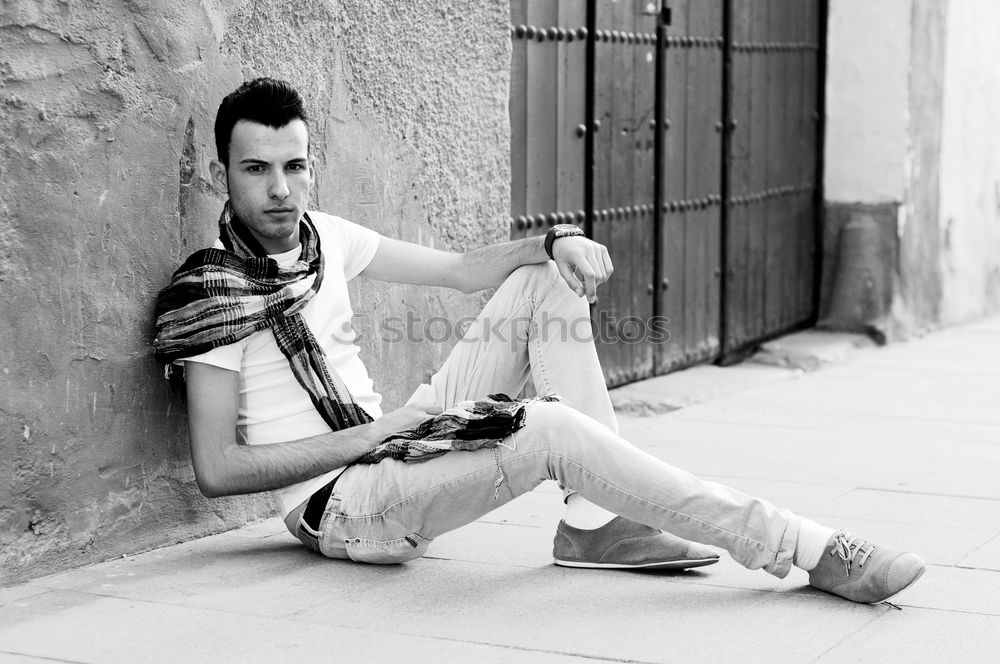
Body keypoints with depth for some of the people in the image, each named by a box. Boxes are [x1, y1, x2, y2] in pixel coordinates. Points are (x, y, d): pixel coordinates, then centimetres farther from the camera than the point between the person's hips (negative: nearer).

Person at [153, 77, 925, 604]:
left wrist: (558, 241, -10)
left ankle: (595, 520, -9)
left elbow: (462, 269, 10)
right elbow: (217, 469, -18)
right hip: (342, 505, -8)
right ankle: (807, 551, -25)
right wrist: (366, 435, -20)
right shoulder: (214, 292, -14)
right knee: (549, 428, -32)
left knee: (547, 280, 3)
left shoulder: (323, 237, 6)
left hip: (393, 448, 8)